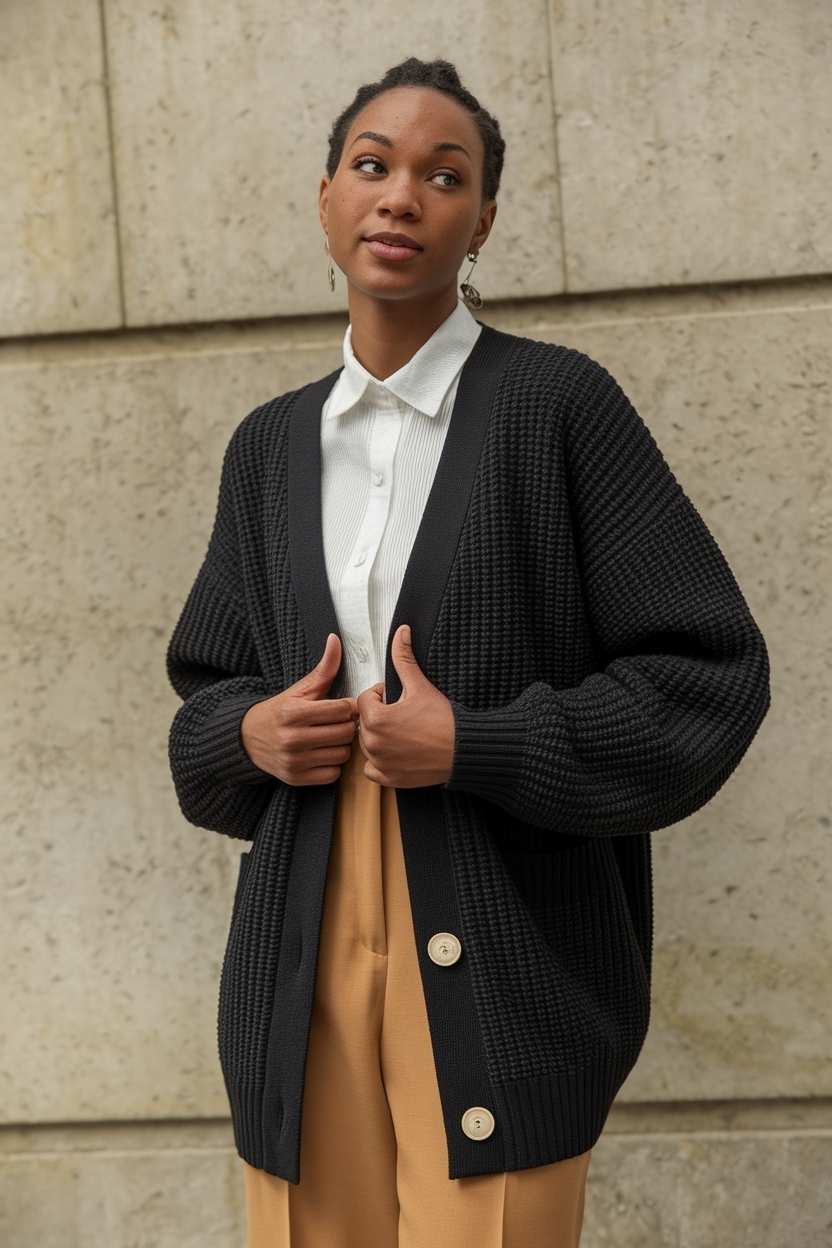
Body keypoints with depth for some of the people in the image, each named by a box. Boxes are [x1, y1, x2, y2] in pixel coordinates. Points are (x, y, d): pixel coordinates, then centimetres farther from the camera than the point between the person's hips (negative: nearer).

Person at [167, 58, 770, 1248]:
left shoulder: (557, 402, -2)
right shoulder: (271, 445, 13)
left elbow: (709, 673, -5)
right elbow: (204, 691, 21)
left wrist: (474, 747, -14)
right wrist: (253, 735, -2)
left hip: (501, 972, -4)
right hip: (307, 964, 4)